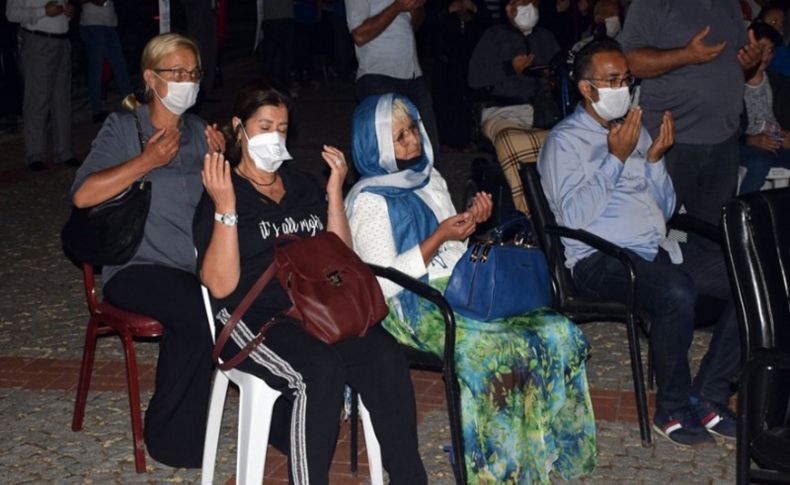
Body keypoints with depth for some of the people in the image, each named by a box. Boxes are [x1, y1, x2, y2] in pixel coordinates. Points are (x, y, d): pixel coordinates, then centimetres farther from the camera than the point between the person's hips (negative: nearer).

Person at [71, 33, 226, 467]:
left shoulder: (198, 131, 17)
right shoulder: (123, 127, 2)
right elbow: (83, 194, -12)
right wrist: (147, 161, -15)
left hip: (199, 266, 5)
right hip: (137, 268, -4)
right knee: (197, 312, -33)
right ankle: (170, 437, -16)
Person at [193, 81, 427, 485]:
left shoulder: (301, 184, 19)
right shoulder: (222, 195, 2)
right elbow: (221, 285, -10)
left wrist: (334, 193, 7)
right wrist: (225, 208, -19)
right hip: (253, 316, -5)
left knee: (387, 359, -23)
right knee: (320, 371, -34)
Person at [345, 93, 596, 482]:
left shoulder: (429, 179, 16)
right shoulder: (369, 202, -6)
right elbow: (384, 283, -13)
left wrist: (473, 222, 3)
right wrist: (439, 237, -17)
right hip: (414, 306, -7)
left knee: (558, 332, -14)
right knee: (496, 351, -32)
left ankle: (550, 451, -4)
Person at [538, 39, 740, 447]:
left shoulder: (634, 130, 19)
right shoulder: (565, 141, -2)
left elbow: (665, 209, 19)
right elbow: (574, 217, -16)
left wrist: (654, 159, 2)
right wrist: (616, 158, -15)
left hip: (657, 249, 8)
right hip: (599, 260, -7)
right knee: (677, 292, -36)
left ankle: (708, 396, -4)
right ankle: (672, 410, -17)